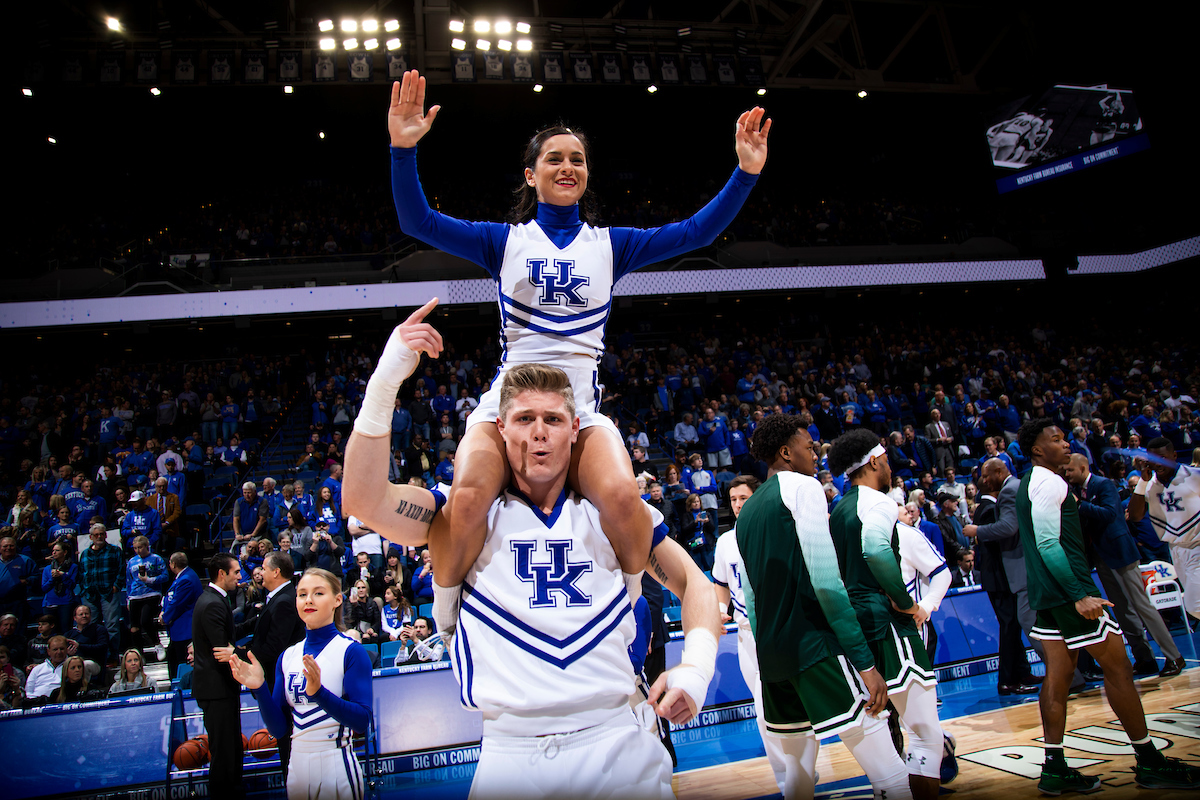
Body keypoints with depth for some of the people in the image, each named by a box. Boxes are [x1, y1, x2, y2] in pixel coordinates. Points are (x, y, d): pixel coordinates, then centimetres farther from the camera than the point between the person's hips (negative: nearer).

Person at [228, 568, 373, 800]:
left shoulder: (351, 651, -11)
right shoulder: (287, 657, 5)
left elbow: (362, 721, -19)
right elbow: (279, 730, 4)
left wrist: (318, 692, -32)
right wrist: (260, 688, -11)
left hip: (336, 766, -5)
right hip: (297, 767, 5)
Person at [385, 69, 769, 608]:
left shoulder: (609, 244, 14)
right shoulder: (505, 241, 11)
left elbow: (696, 232, 6)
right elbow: (418, 221, 1)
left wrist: (747, 172, -5)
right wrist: (404, 149, -14)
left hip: (581, 409, 1)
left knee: (622, 499, -28)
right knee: (466, 503, -28)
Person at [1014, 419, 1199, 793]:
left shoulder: (1029, 483, 17)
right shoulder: (1050, 482, -14)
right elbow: (1049, 544, -22)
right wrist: (1079, 595, -23)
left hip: (1048, 593, 10)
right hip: (1068, 588, -10)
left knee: (1058, 671, 9)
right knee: (1117, 666, 1)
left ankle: (1054, 769, 11)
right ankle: (1149, 763, 13)